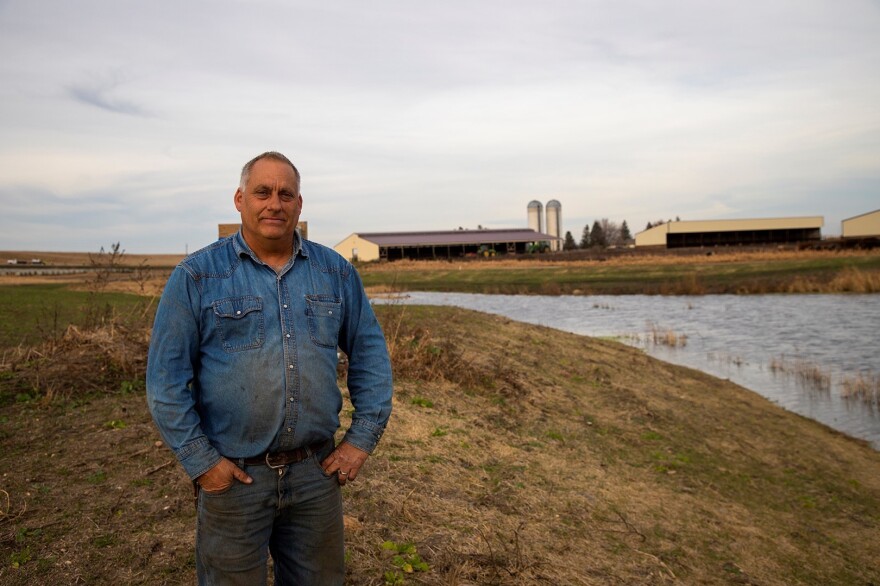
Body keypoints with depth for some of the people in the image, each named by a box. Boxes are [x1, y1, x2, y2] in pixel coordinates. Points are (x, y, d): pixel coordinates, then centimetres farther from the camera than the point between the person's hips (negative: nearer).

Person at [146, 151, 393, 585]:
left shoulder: (336, 272, 3)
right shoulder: (195, 277, -5)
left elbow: (370, 353, 8)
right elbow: (166, 378, -5)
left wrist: (363, 438, 2)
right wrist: (200, 461, -8)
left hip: (317, 471, 3)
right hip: (232, 474, -2)